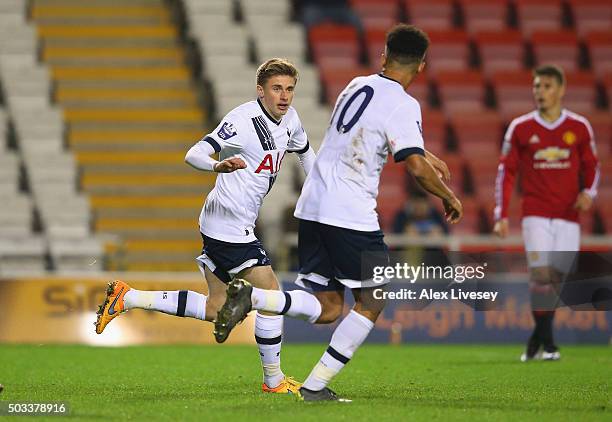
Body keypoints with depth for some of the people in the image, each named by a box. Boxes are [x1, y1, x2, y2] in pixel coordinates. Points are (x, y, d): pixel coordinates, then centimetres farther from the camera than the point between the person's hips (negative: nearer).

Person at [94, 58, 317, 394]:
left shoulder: (289, 119, 6)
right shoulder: (243, 120, -20)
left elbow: (305, 152, 29)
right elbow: (193, 155, -28)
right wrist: (218, 165, -49)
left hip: (237, 225, 9)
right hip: (229, 224, -9)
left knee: (214, 309, 13)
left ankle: (127, 298, 18)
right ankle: (274, 381, 5)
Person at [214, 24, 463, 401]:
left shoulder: (357, 86, 15)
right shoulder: (402, 105, -9)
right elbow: (417, 167, -18)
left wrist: (428, 160, 39)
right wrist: (449, 197, 0)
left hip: (312, 208, 7)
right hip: (351, 215, -7)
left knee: (327, 309, 10)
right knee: (372, 302, 8)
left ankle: (249, 297, -12)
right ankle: (316, 385, 1)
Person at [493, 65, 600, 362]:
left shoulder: (579, 127, 5)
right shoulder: (520, 128, 2)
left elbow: (591, 166, 14)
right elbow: (506, 171, 5)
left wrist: (588, 192, -7)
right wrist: (501, 215, -1)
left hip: (568, 217, 2)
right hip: (535, 214, -2)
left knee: (557, 279, 1)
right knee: (540, 274, -16)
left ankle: (537, 339, 19)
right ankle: (547, 343, -10)